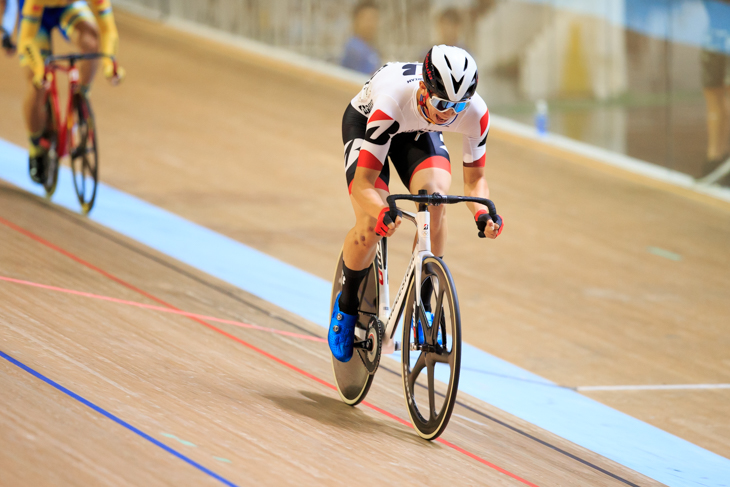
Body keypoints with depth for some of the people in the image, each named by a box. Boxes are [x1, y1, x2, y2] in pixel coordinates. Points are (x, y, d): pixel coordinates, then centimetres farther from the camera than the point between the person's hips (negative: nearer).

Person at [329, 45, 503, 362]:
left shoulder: (474, 113, -33)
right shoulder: (393, 101, -43)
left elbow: (474, 179, -19)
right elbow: (364, 183, -39)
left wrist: (482, 212, -40)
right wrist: (382, 213, -60)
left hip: (417, 132, 3)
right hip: (364, 122, -3)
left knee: (434, 196, -27)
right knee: (370, 229, -20)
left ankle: (421, 306, -13)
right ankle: (347, 305, 10)